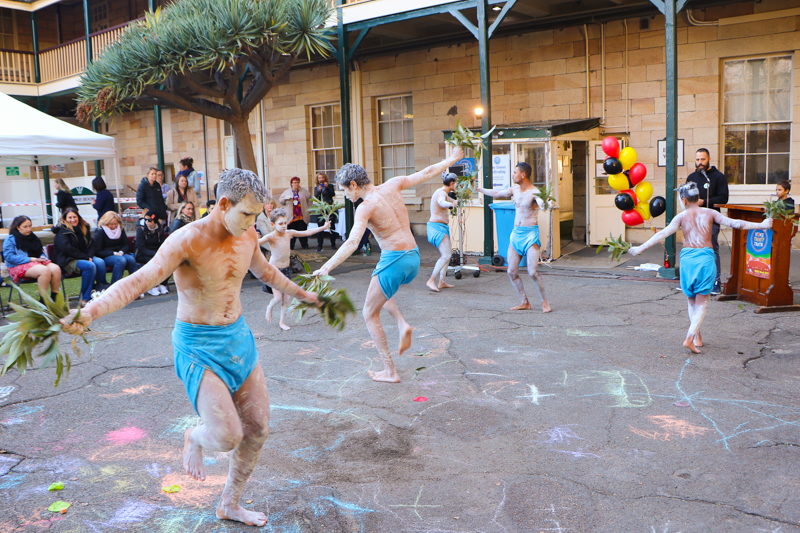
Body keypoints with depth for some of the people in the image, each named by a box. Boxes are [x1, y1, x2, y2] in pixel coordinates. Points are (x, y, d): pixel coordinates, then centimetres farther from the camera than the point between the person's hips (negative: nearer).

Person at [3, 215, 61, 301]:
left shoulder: (33, 237, 22)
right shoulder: (10, 239, 1)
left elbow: (41, 252, 30)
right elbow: (9, 257, -11)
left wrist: (42, 257, 3)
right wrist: (31, 259, -16)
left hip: (37, 262, 6)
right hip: (19, 266, -6)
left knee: (55, 268, -25)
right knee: (44, 270, -35)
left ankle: (54, 299, -23)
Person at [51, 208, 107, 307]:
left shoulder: (84, 228, 17)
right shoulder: (62, 231, -3)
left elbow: (91, 245, 12)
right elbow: (67, 249, -16)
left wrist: (89, 256, -9)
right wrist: (85, 257, -18)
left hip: (84, 257, 6)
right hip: (67, 261, -6)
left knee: (100, 262, -26)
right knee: (90, 265, -33)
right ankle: (85, 298, -29)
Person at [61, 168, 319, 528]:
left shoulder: (247, 235, -1)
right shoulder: (187, 241, -22)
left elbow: (265, 271, 20)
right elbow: (138, 281, -33)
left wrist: (302, 295, 34)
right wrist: (88, 313, -49)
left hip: (238, 337, 7)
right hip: (198, 347, -7)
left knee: (258, 428, 9)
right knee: (228, 436, -17)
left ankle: (229, 505, 31)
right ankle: (195, 438, 23)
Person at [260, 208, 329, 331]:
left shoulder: (289, 233, -1)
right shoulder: (271, 237, -17)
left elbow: (307, 232, 9)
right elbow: (259, 242, -35)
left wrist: (323, 227, 13)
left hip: (286, 269, 5)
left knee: (287, 297, 4)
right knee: (278, 297, -8)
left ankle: (282, 322, 21)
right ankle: (269, 308, 28)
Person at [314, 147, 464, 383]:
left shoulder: (365, 207, -13)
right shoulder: (392, 186, 5)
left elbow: (352, 242, -27)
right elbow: (427, 172, 16)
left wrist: (326, 267, -33)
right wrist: (453, 159, 30)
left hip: (394, 260, -8)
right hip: (414, 257, 8)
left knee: (370, 314, 9)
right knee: (379, 286, 35)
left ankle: (390, 372, 10)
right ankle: (402, 324, 14)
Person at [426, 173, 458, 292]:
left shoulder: (444, 193, 17)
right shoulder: (441, 193, -16)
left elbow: (450, 200, 41)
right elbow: (441, 202, -42)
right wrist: (451, 204, -61)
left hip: (442, 227, 11)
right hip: (437, 227, -11)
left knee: (448, 253, 15)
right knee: (446, 255, -18)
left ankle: (441, 282, 16)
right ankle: (431, 281, -17)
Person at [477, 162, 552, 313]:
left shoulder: (534, 192, -12)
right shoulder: (514, 189, 9)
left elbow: (542, 203, -32)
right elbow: (496, 194, 24)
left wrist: (542, 202, -55)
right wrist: (478, 189, 31)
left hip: (530, 234, -7)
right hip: (516, 233, 7)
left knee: (533, 272, -13)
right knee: (512, 272, 3)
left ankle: (545, 302, 6)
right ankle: (524, 302, 15)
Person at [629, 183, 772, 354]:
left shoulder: (681, 216, 4)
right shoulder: (709, 213, 6)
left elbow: (663, 233, -5)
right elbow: (734, 223, 3)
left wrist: (641, 248, -5)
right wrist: (761, 225, 11)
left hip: (687, 258, 1)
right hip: (705, 257, -1)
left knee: (692, 301, 17)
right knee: (702, 303, 3)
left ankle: (697, 338, 22)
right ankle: (689, 338, -11)